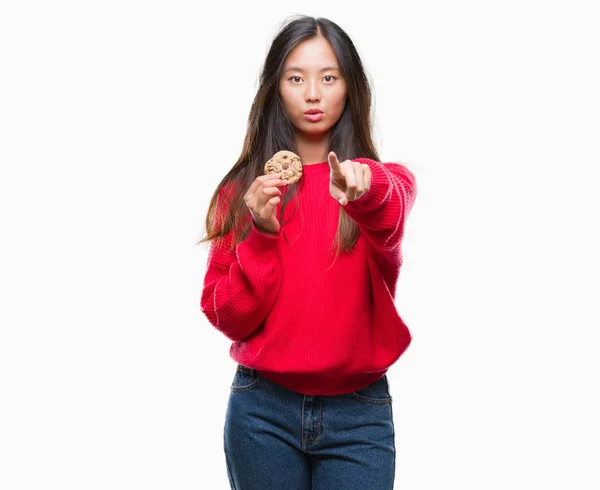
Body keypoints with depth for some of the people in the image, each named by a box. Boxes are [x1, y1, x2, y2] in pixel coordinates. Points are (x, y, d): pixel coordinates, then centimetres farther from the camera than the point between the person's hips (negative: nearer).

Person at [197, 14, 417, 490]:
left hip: (359, 413, 0)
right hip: (263, 410, 1)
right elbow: (228, 319, -1)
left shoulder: (388, 180, 1)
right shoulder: (244, 190, 3)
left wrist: (364, 189, -46)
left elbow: (389, 218, -24)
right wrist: (263, 235, -15)